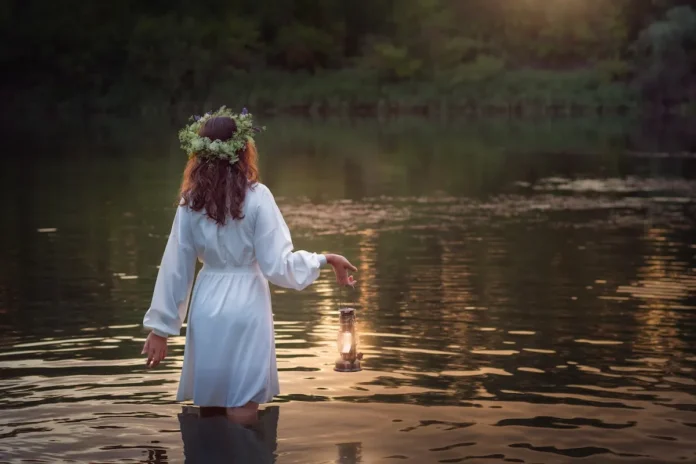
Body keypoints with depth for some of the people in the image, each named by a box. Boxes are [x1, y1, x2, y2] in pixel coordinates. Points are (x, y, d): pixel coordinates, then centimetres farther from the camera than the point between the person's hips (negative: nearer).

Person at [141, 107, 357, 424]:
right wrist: (325, 260, -1)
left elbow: (175, 268, 1)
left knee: (207, 406, 16)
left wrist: (161, 327, 6)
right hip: (245, 310, -3)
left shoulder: (191, 201, -1)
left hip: (206, 310, 4)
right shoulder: (255, 197, -11)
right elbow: (276, 266, -13)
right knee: (241, 414, 3)